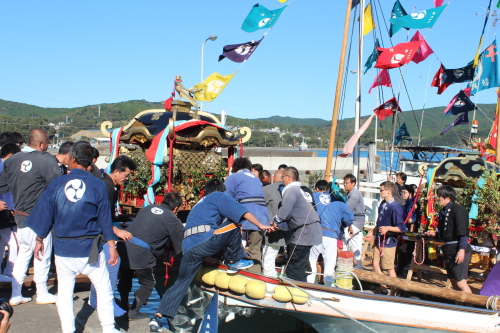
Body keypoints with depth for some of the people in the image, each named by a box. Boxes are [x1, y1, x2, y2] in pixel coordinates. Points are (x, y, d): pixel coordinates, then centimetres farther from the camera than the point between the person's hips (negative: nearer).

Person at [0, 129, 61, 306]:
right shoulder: (47, 160, -16)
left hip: (20, 216, 7)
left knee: (23, 254, 17)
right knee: (42, 255, 7)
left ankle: (15, 295, 21)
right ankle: (42, 294, 18)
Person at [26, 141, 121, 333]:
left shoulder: (57, 184, -3)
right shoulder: (97, 185, -5)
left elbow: (44, 215, 1)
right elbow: (105, 220, -3)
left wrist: (39, 241, 13)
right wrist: (112, 247, 5)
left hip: (63, 249, 1)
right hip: (90, 249, -1)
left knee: (64, 292, 12)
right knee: (104, 290, 10)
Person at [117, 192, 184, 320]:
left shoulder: (149, 208, 18)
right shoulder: (174, 221, 2)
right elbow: (180, 247, 6)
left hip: (124, 245, 6)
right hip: (140, 252, -6)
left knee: (125, 277, 29)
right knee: (148, 283, 18)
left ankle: (123, 306, 41)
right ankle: (133, 312, 20)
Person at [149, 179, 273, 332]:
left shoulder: (199, 204, 36)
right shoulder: (219, 197, 14)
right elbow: (240, 211, 0)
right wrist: (260, 225, 1)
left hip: (187, 248, 7)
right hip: (205, 241, -7)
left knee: (181, 282, 15)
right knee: (233, 223, 8)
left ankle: (158, 317, 7)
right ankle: (233, 262, 15)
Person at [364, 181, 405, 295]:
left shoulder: (395, 207, -18)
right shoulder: (383, 204, 6)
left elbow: (401, 228, -18)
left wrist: (388, 228, -30)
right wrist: (372, 233, 16)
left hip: (388, 242, -8)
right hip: (379, 240, 8)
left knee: (389, 268, 2)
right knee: (376, 264, 10)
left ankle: (393, 293, 14)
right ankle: (383, 288, 26)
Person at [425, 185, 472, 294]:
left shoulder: (458, 210, -13)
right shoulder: (443, 212, 14)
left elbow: (463, 231, -20)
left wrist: (462, 249, -26)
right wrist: (435, 233, 9)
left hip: (458, 250, -9)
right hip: (448, 250, 9)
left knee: (461, 283, -13)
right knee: (453, 281, 14)